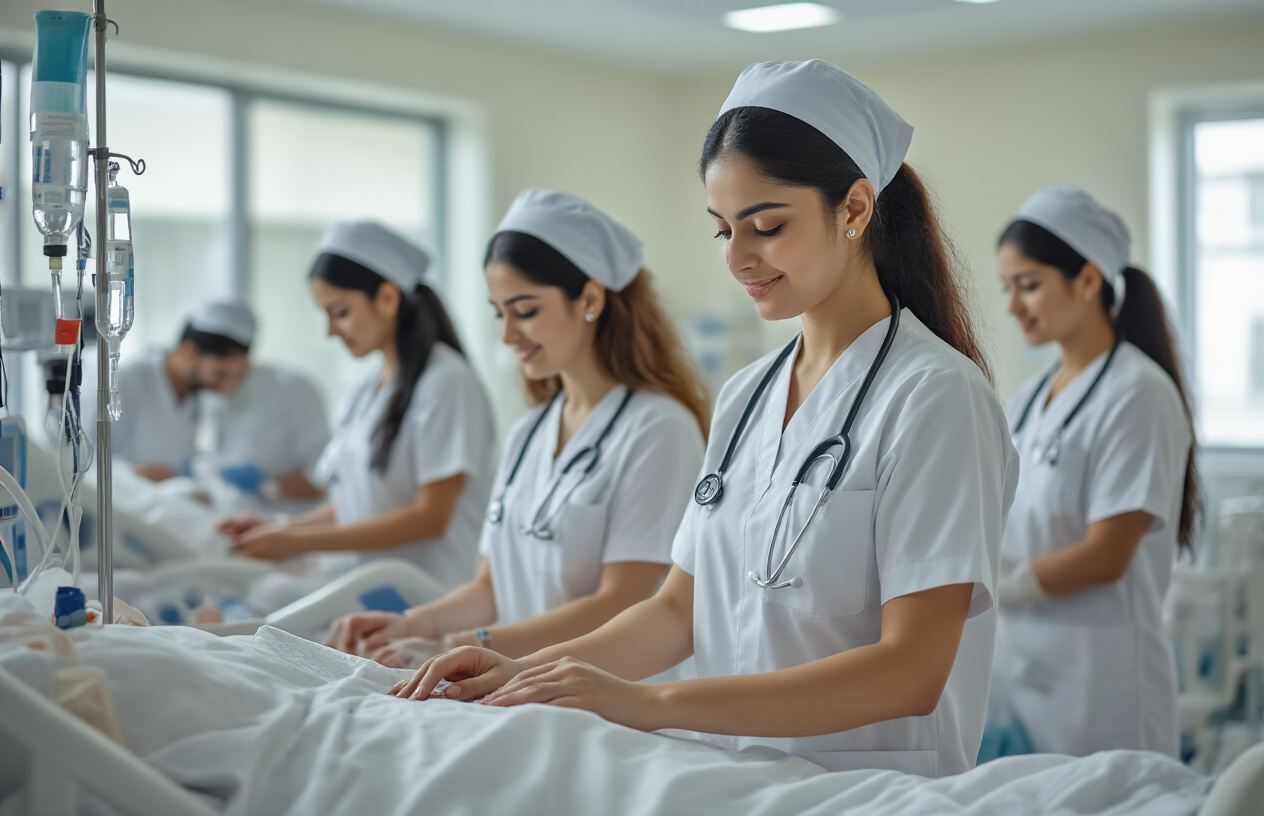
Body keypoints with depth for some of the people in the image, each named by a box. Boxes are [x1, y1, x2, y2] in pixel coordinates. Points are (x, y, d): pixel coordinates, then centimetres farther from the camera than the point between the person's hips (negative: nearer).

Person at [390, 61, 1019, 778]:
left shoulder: (934, 395, -9)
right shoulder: (744, 400, 12)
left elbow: (911, 671, -16)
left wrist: (655, 703, -22)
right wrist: (531, 673, -3)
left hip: (877, 794, -5)